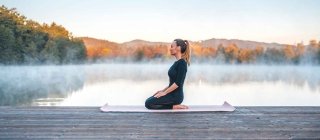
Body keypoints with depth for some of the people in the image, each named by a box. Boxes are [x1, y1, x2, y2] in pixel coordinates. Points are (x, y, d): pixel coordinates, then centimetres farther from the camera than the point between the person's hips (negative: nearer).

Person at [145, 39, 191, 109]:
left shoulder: (182, 63, -17)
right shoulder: (177, 62, 12)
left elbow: (178, 83, -21)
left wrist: (164, 92, -16)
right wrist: (163, 90, 13)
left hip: (176, 96, -10)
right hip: (172, 94, 10)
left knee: (148, 103, -12)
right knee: (148, 101, 9)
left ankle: (174, 106, -6)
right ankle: (175, 104, 7)